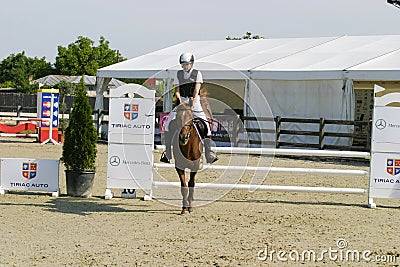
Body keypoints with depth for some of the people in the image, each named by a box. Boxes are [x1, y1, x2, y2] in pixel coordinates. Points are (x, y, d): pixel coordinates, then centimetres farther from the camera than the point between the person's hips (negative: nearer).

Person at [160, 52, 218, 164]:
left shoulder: (197, 73, 0)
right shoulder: (178, 74, 8)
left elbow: (196, 90, -9)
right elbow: (177, 90, 5)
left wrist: (192, 104, -22)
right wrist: (179, 100, -16)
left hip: (194, 101, -2)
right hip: (182, 101, 2)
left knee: (205, 126, -11)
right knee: (168, 125, -9)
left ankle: (209, 154, -2)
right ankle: (167, 154, 1)